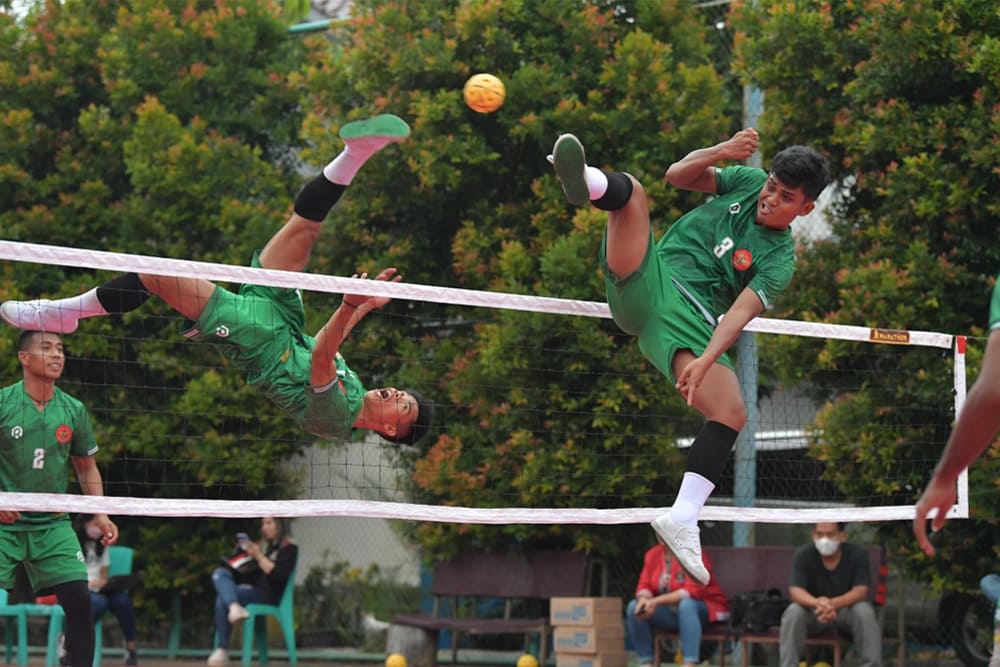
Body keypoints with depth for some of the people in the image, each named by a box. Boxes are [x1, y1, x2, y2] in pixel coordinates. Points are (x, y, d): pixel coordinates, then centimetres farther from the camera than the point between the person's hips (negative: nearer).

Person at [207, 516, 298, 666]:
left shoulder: (289, 548, -1)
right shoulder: (269, 547, 23)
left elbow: (279, 576, -14)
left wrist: (259, 556, -16)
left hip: (270, 596, -8)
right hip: (255, 590, 8)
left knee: (222, 599, -22)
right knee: (219, 573, -11)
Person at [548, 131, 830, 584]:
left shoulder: (779, 259, 2)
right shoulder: (749, 181, 13)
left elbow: (740, 313, -13)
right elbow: (678, 175, 13)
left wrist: (707, 360, -29)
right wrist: (722, 151, -5)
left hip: (688, 320, -1)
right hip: (647, 279, 2)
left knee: (732, 414, -23)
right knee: (632, 190, -23)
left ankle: (682, 518, -22)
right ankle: (587, 182, -60)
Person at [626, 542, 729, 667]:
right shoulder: (653, 554, 2)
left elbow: (693, 591, -27)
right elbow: (644, 586, 2)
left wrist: (657, 601, -34)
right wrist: (644, 599, -24)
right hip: (671, 611, 6)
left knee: (686, 605, -39)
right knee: (633, 608, -14)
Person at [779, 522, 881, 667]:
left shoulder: (858, 554, -15)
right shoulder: (803, 555, -15)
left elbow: (861, 591, -22)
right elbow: (795, 591, -22)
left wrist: (832, 604, -42)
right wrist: (818, 603, -46)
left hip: (846, 608, 0)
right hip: (813, 610, 0)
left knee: (865, 612, -31)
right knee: (793, 613, -30)